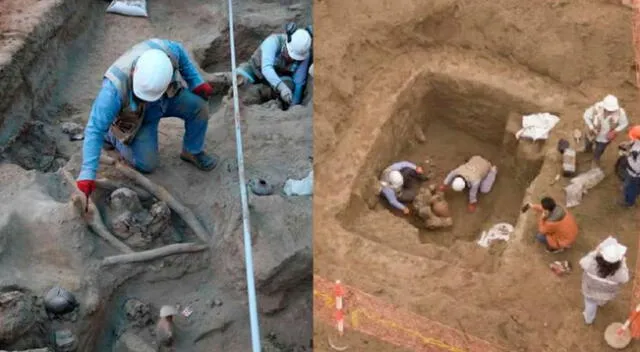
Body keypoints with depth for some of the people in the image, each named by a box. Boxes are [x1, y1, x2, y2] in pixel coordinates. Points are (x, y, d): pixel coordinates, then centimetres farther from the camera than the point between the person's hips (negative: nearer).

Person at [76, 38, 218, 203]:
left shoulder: (166, 50, -37)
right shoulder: (114, 88, -44)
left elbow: (181, 54, -9)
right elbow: (94, 129, -38)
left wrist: (196, 83, -8)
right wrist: (87, 174, -41)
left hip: (169, 98, 3)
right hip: (138, 118, -3)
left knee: (199, 107, -21)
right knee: (147, 164, -10)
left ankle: (193, 151, 7)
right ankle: (113, 134, 17)